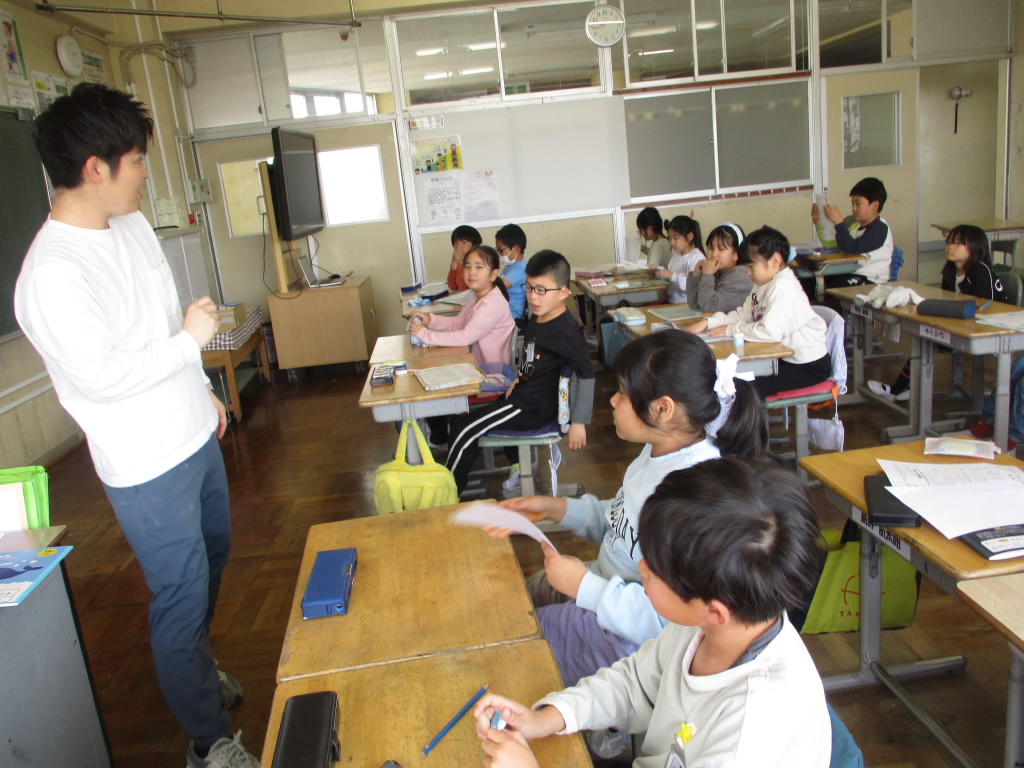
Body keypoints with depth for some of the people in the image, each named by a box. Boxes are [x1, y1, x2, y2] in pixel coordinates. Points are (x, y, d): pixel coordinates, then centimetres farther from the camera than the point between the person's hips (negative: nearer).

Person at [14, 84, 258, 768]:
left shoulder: (132, 224, 3)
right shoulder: (52, 274, -26)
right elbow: (102, 377, -27)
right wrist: (189, 340, -17)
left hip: (194, 435, 9)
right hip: (149, 466, -9)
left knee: (213, 556, 25)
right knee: (183, 595, 5)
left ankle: (196, 666, 52)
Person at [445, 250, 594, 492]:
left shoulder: (566, 331, -23)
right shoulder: (536, 320, 4)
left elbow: (586, 375, -25)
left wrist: (578, 422, -24)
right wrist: (519, 379, 8)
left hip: (536, 409, -10)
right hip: (523, 395, 10)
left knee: (464, 432, -11)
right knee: (460, 419, 15)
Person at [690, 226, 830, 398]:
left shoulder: (783, 287, -22)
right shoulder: (764, 284, 8)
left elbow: (770, 331, -31)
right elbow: (743, 315, 10)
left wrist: (731, 330, -17)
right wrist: (707, 322, -4)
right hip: (785, 357, 9)